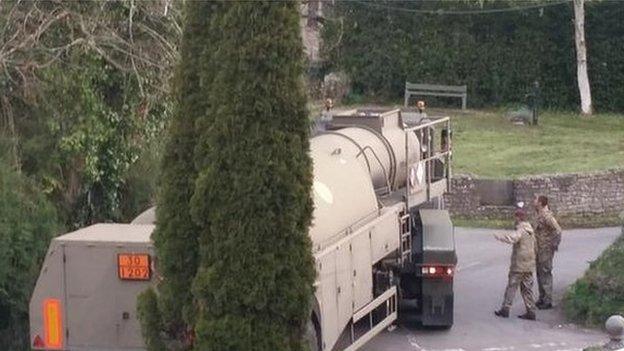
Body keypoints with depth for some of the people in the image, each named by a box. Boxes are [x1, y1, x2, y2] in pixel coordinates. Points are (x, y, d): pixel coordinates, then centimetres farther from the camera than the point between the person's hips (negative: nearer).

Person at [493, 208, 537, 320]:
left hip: (519, 265, -8)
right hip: (529, 265, 8)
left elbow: (512, 238, -34)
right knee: (527, 288, 10)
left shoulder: (521, 231, -15)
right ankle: (531, 311, 8)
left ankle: (505, 309, 4)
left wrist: (499, 236, -22)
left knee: (511, 286, 0)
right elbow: (534, 246, 20)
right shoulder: (531, 231, 12)